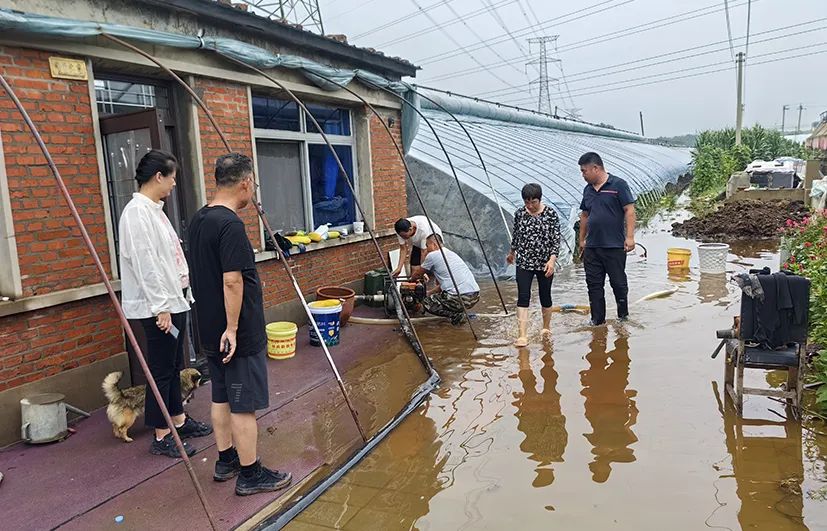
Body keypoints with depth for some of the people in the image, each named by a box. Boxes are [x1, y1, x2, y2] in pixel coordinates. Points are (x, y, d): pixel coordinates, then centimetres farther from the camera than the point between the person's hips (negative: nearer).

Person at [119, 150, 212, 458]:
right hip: (158, 307, -10)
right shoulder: (137, 212, -16)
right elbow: (145, 264, -21)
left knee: (174, 366, 18)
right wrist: (161, 307, -21)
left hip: (174, 300, 10)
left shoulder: (154, 210, 14)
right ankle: (162, 437, 11)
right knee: (161, 370, 0)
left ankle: (179, 421, 31)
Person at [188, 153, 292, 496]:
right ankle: (250, 474, 13)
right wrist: (232, 328, -19)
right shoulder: (230, 224, -20)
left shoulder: (199, 220, 9)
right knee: (244, 405, 1)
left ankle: (226, 461, 32)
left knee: (222, 398, 18)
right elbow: (232, 281, -25)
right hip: (238, 334, -9)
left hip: (212, 331, 9)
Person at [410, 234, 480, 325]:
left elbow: (418, 275, 17)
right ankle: (459, 311, 14)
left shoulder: (432, 255, 1)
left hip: (460, 298, -8)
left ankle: (456, 315, -1)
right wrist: (430, 293, 40)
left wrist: (411, 279, 39)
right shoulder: (452, 253, 25)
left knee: (427, 303, 12)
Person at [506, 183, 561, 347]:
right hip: (524, 263, 1)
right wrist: (512, 252, 27)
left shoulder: (551, 214, -7)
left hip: (545, 263, -1)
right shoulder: (519, 213, 0)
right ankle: (522, 335, -11)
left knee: (545, 296, 11)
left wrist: (552, 259, -20)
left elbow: (556, 239, -9)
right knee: (523, 297, -9)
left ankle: (546, 328, 34)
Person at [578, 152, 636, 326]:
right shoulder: (588, 190, 13)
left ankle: (623, 316, 23)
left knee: (618, 282, 4)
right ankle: (597, 320, 16)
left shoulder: (618, 185, -6)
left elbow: (629, 211, -9)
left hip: (615, 246, -6)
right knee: (594, 284, 7)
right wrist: (582, 239, 21)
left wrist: (629, 237, -15)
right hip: (592, 247, 6)